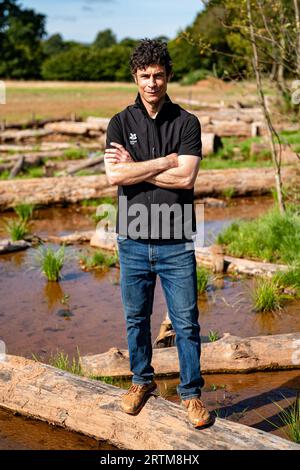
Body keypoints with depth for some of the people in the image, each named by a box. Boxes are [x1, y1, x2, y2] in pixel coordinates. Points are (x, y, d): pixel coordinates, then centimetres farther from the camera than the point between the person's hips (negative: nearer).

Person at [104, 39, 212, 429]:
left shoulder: (186, 122, 0)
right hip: (133, 241, 2)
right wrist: (165, 162, -11)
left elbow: (186, 178, -13)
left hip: (176, 243, -2)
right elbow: (114, 176, -11)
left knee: (186, 322, 4)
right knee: (136, 318, 14)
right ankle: (142, 381, 33)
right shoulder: (120, 123, 4)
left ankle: (191, 392, 19)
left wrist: (134, 168, -10)